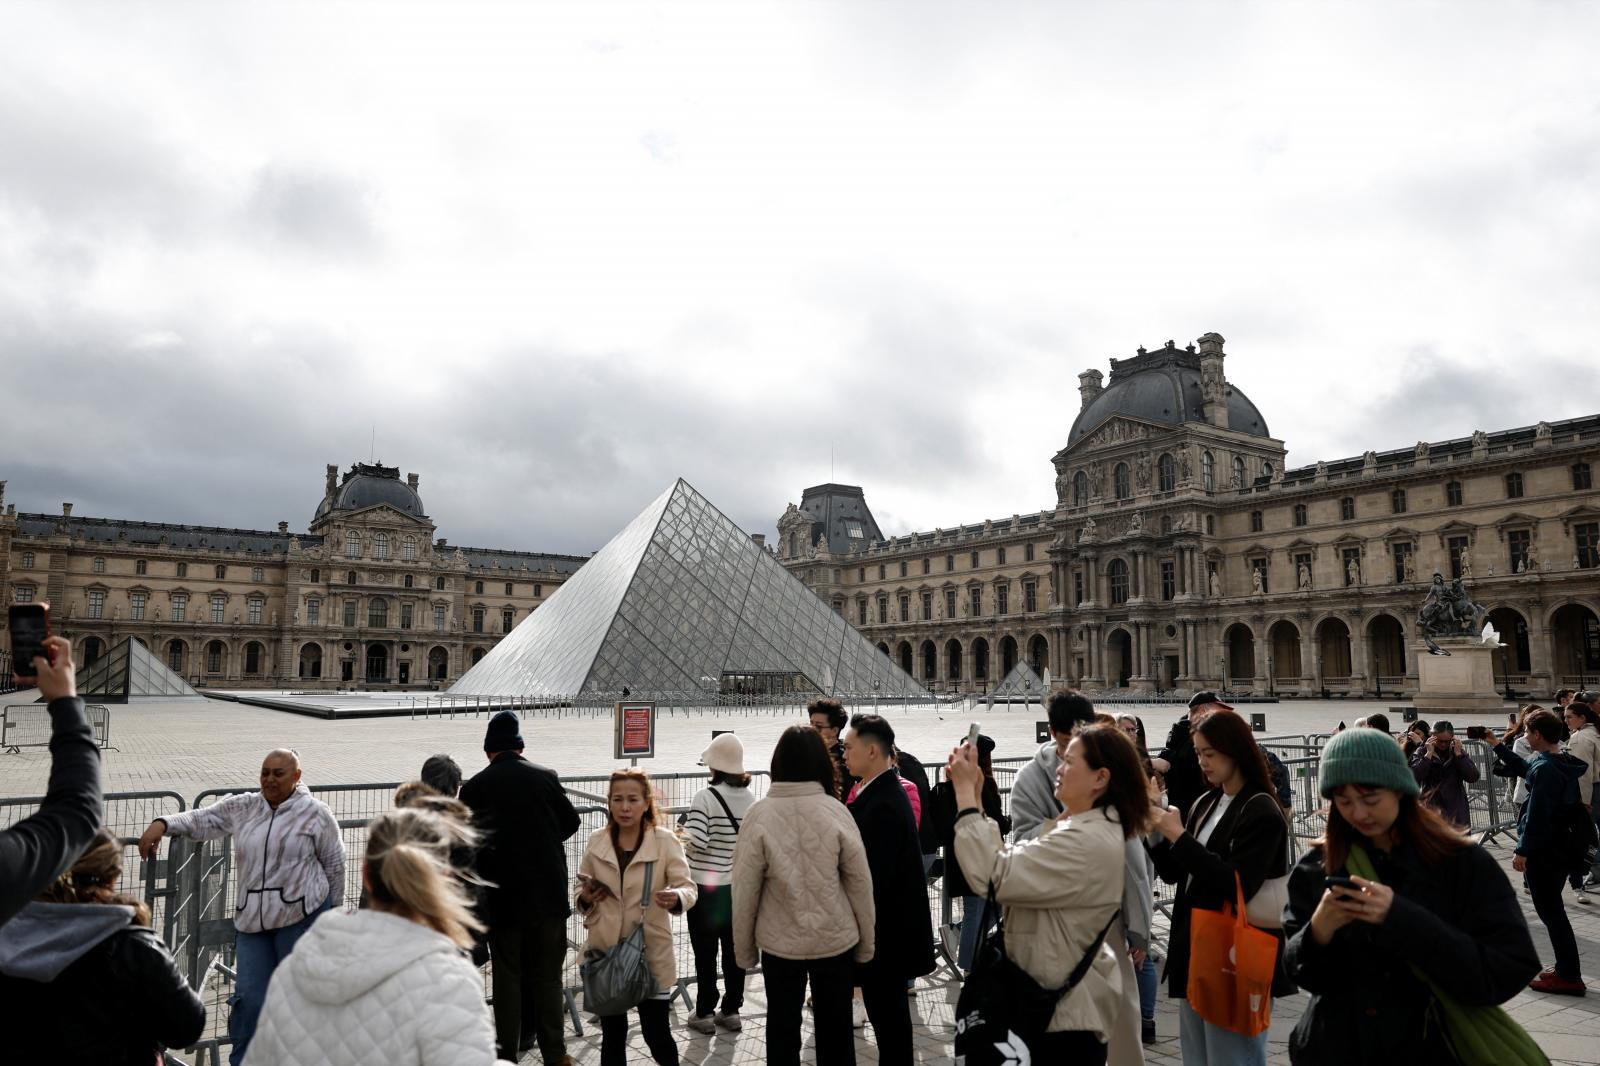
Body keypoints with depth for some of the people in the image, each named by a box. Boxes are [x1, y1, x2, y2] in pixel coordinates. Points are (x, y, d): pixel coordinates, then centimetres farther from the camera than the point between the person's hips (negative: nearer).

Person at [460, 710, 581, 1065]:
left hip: (502, 896, 0)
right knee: (547, 976, 11)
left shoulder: (474, 787, -7)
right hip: (548, 893, 0)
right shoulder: (545, 776, -6)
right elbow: (571, 822, 3)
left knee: (507, 976, 13)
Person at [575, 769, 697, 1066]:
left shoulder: (665, 840, -9)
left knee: (656, 1033, 4)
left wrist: (676, 897, -35)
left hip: (651, 951, -3)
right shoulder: (596, 841, 1)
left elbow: (688, 887, -13)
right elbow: (582, 889, 13)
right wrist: (585, 898, -10)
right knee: (612, 1034, 14)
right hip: (605, 950, 3)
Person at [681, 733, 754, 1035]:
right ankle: (731, 1010, 21)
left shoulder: (706, 797, -16)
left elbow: (694, 842, -21)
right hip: (739, 886, 5)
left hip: (706, 887, -4)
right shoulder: (750, 798, -1)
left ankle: (705, 1013, 15)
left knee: (705, 953, 7)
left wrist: (681, 832, 0)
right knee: (734, 950, 13)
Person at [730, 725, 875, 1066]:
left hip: (780, 942, -1)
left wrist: (744, 949, 5)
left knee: (782, 1029, 17)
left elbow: (745, 891, -9)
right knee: (835, 1028, 17)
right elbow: (861, 884, -6)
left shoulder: (759, 814, -14)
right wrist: (866, 944, 7)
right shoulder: (835, 811, -12)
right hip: (836, 939, 1)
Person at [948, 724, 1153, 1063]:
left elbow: (994, 875, -28)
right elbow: (1010, 865, 5)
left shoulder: (1088, 842, -25)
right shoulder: (1082, 830, 8)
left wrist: (965, 791, -20)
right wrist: (975, 797, -2)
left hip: (1066, 1009, -9)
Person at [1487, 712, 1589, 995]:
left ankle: (1569, 977, 3)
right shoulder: (1563, 764, 7)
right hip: (1560, 847, 10)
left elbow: (1537, 814, -23)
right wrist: (1498, 746, 29)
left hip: (1542, 851, -10)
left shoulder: (1544, 768, -21)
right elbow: (1525, 768, 27)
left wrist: (1522, 851, -19)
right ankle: (1566, 970, 25)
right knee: (1552, 909, 18)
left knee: (1550, 911, -2)